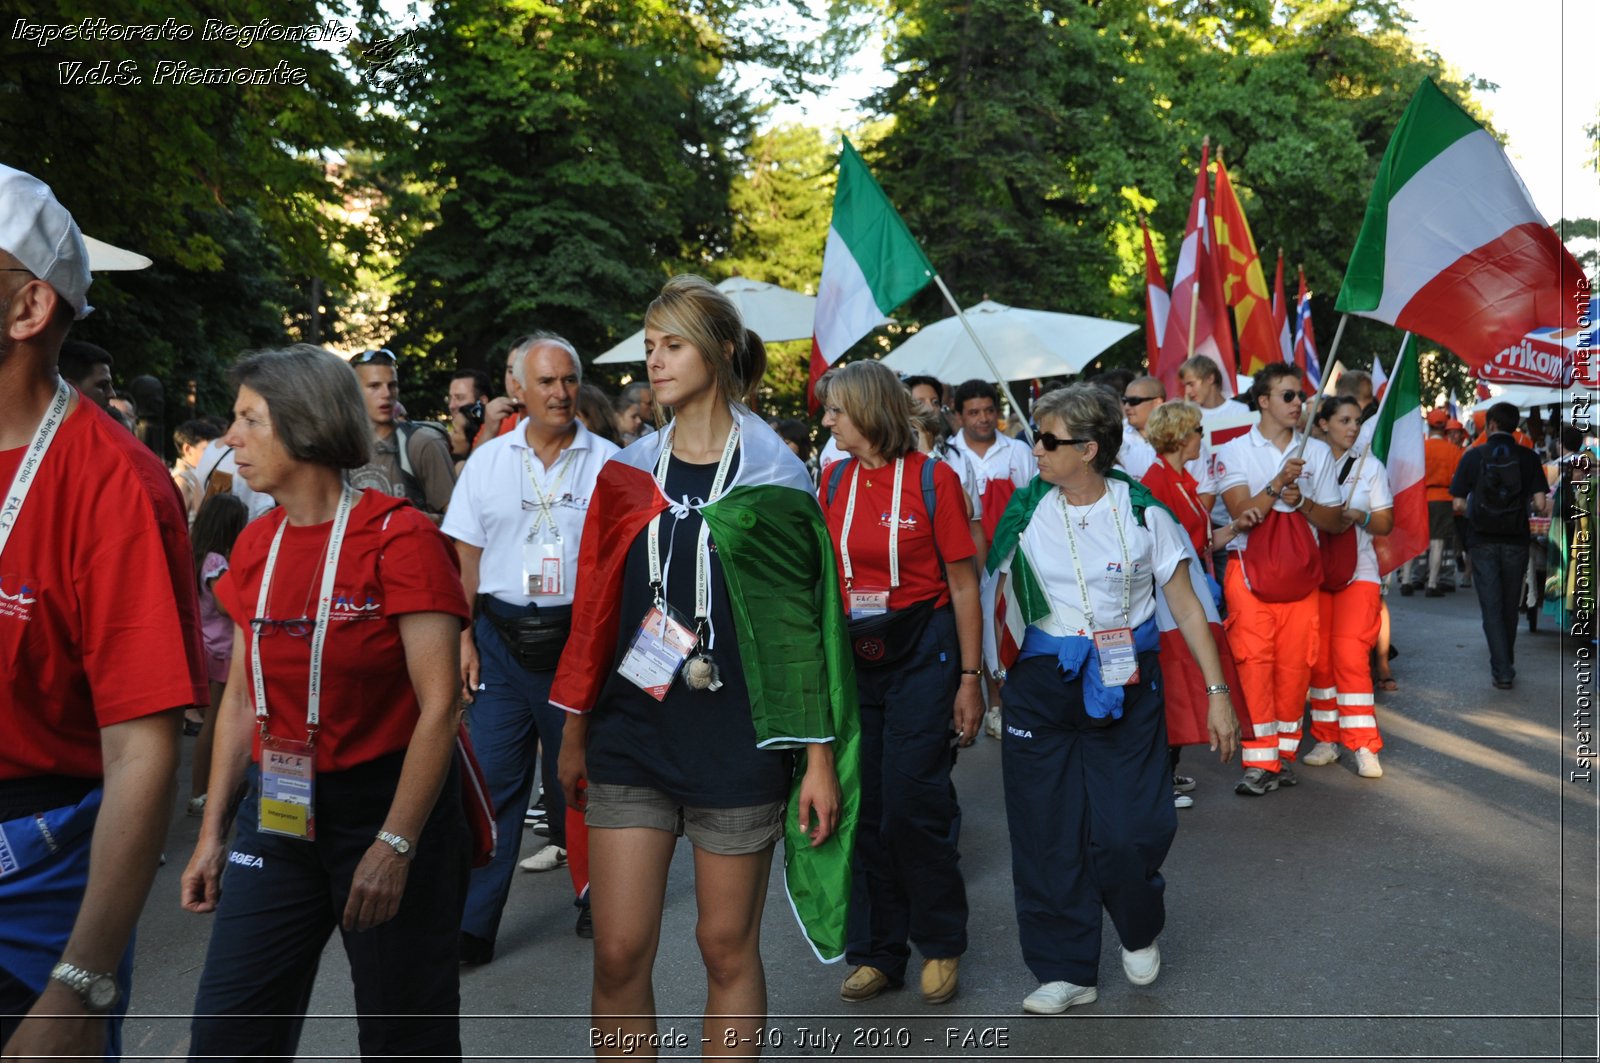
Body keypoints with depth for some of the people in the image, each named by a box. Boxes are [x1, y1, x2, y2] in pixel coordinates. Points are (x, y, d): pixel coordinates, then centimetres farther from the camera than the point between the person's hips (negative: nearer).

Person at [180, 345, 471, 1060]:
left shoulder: (398, 537, -14)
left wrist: (395, 844, -19)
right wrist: (214, 829, 11)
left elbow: (439, 706, -16)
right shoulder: (255, 546, 6)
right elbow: (241, 697, 13)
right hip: (277, 813, 6)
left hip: (385, 804, -5)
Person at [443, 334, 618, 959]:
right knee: (492, 779, 2)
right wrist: (463, 638, 0)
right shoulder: (488, 461, 7)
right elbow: (465, 556, 8)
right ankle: (473, 926, 9)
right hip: (500, 637, 1)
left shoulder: (607, 461, 1)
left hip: (579, 635, -1)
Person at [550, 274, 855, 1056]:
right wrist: (574, 729, 11)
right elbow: (592, 607, 11)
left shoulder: (773, 475, -3)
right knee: (618, 952, 1)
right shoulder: (626, 473, 6)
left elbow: (805, 617, -4)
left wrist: (822, 756, -6)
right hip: (630, 734, 3)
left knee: (728, 946, 8)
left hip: (738, 737, -2)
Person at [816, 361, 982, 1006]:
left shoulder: (932, 477, -8)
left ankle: (941, 945, 17)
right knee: (865, 807, 8)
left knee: (913, 802, -5)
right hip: (853, 658, 5)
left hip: (921, 655, -5)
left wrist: (969, 677, -8)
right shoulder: (835, 481, 6)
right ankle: (878, 952, 23)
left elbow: (963, 585, -5)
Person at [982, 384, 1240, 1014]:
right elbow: (990, 594, 6)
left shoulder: (1142, 512, -4)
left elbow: (1188, 608, 0)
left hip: (1125, 685, -2)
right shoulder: (1026, 512, 1)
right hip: (1041, 685, 2)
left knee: (1128, 833, -5)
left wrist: (1217, 692, -3)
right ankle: (1066, 971, 20)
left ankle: (1139, 933, 29)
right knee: (1047, 835, 3)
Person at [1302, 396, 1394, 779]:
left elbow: (1386, 524, 5)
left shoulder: (1370, 466, 7)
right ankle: (1327, 739, 15)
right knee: (1319, 657, 3)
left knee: (1350, 654, -12)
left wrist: (1358, 516, -15)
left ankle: (1364, 747, -8)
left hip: (1357, 571, -1)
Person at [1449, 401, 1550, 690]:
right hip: (1515, 542, 2)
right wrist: (1531, 506, 13)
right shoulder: (1528, 457, -2)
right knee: (1510, 607, 16)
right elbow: (1541, 504, -9)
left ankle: (1502, 672, -3)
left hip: (1483, 541, -1)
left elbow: (1458, 505, -7)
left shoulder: (1473, 455, -4)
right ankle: (1506, 663, 29)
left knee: (1491, 607, 3)